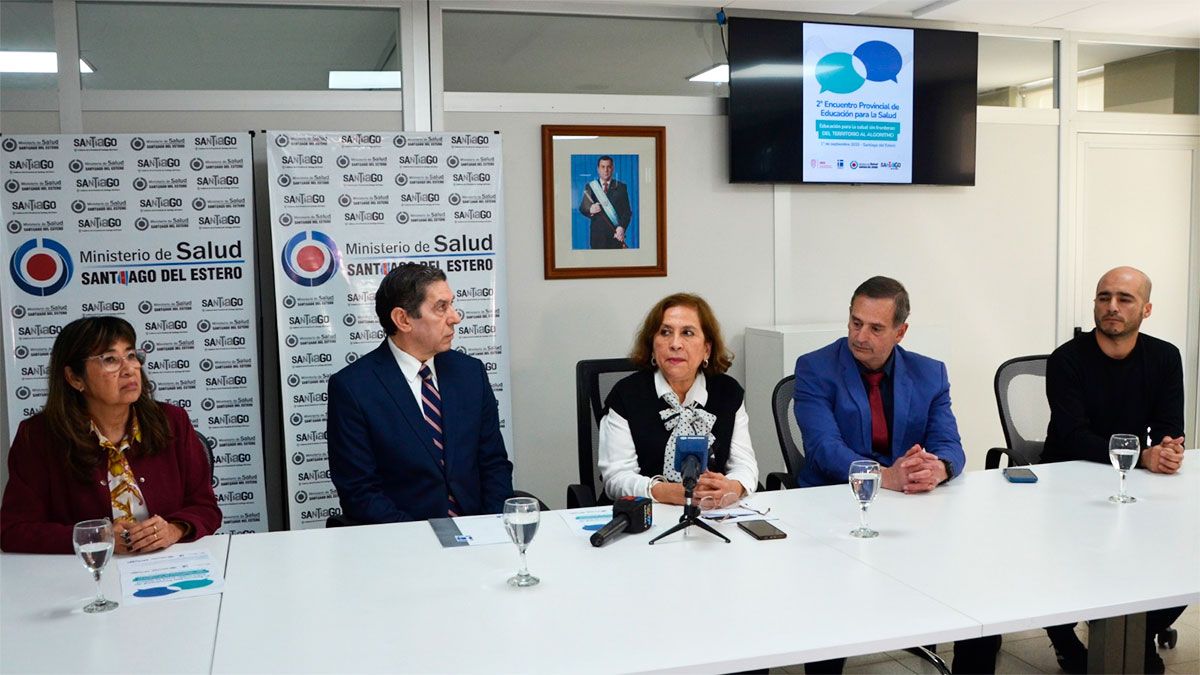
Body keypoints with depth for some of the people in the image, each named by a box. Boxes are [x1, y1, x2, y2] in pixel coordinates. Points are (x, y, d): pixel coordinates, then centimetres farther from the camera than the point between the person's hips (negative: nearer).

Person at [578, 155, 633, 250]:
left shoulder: (621, 187, 8)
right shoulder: (590, 187, 10)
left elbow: (627, 211, 3)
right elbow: (582, 207, 5)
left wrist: (622, 227, -14)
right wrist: (590, 210, -19)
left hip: (616, 234, 0)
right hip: (597, 234, 0)